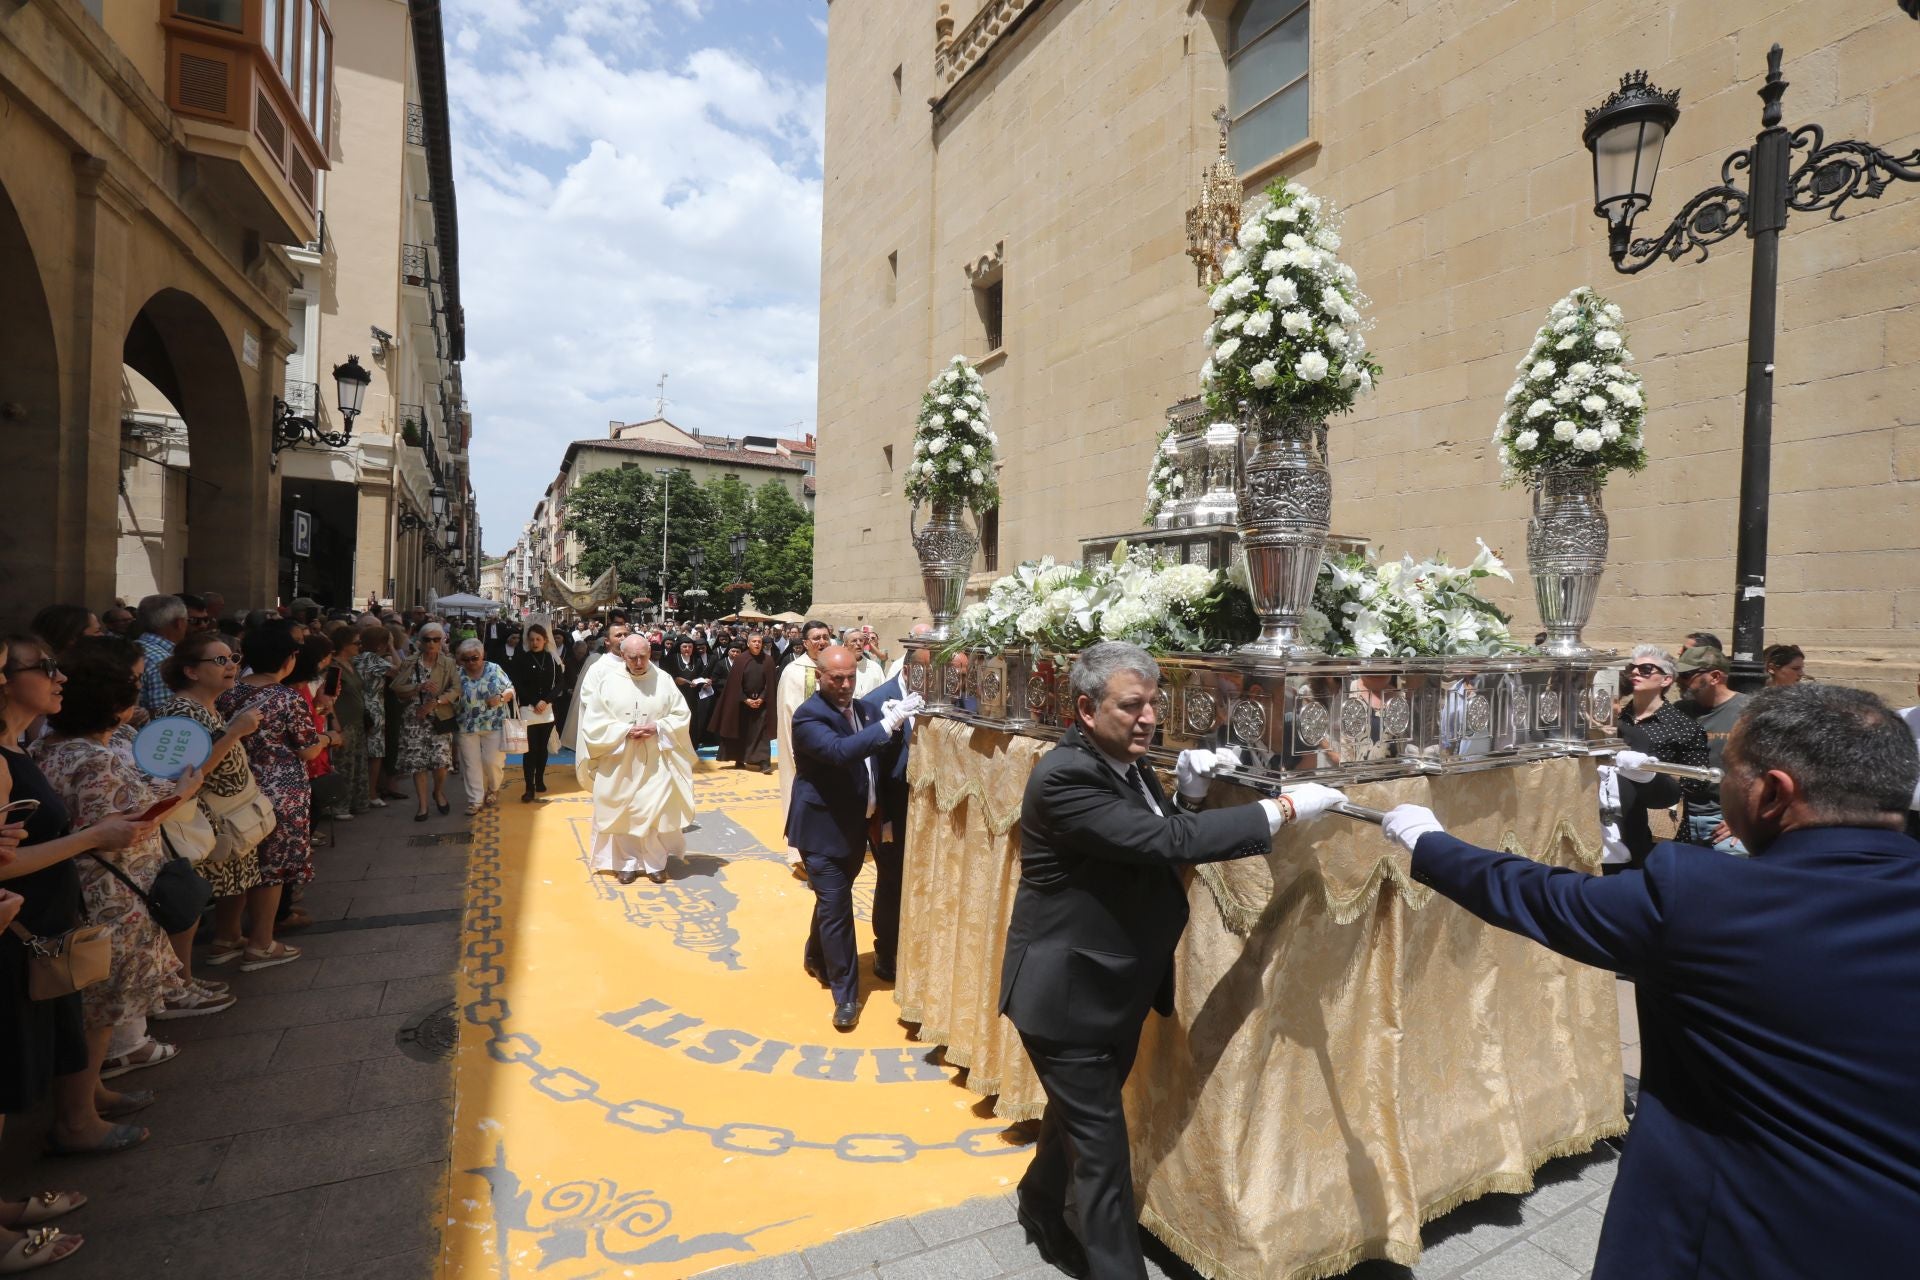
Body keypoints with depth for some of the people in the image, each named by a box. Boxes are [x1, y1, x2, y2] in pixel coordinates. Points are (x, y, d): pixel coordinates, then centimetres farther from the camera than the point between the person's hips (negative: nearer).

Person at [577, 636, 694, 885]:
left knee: (656, 810, 2)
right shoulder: (606, 679, -3)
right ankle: (627, 862, 20)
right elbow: (593, 720, -4)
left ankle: (656, 862, 16)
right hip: (619, 761, 0)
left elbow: (682, 715, 1)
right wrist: (625, 731, -16)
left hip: (655, 761, 0)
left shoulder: (664, 680, -2)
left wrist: (657, 728, -15)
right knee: (623, 812, 7)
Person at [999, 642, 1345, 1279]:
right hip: (1068, 991, -9)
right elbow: (1164, 842, -35)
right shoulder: (1063, 776, -28)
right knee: (1103, 1145, 4)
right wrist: (1281, 809, -31)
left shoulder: (1126, 763, 1)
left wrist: (1190, 796, -11)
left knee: (1079, 1115, 27)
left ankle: (1040, 1204, 51)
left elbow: (1158, 853, 7)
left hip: (1116, 987, 9)